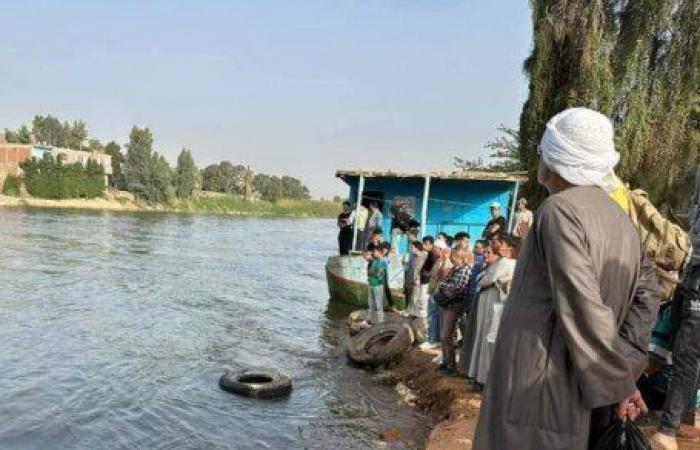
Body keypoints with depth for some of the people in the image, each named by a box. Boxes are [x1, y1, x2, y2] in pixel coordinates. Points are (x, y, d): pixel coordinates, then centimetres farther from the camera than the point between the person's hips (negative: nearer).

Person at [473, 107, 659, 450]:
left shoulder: (560, 209, -17)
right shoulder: (621, 219, 8)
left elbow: (583, 307, -21)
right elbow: (647, 292, 7)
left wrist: (619, 380, -11)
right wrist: (627, 366, 0)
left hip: (540, 393, -7)